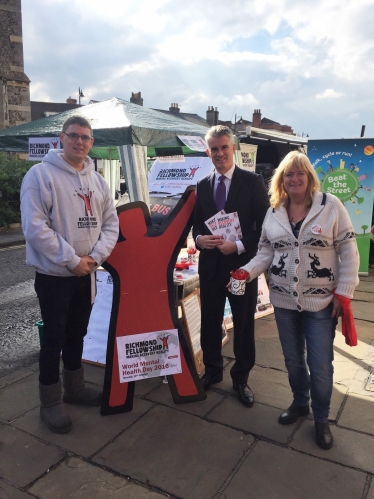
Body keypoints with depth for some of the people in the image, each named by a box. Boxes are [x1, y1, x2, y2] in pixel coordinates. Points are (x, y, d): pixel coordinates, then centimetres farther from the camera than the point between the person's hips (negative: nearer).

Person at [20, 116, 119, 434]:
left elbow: (111, 223, 6)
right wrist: (71, 260, -18)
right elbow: (35, 227, -19)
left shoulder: (97, 180, 7)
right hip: (53, 274, -5)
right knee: (54, 338, 4)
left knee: (77, 334, 18)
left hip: (86, 273, 6)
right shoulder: (41, 174, -12)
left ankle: (74, 388, 36)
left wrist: (94, 256, -10)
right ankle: (50, 402, 21)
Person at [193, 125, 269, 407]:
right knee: (210, 321, 14)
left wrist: (238, 246, -19)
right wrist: (199, 238, -10)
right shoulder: (203, 185, 8)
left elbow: (264, 225, -8)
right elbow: (196, 222, 12)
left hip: (242, 264, -3)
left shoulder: (253, 182, -5)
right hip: (210, 264, 4)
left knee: (244, 325, 9)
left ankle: (241, 378, 28)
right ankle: (213, 371, 35)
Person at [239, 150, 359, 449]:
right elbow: (266, 252, 6)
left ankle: (321, 419, 29)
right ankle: (300, 403, 42)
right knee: (293, 359, 17)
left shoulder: (331, 205, -8)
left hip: (322, 301, -3)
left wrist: (344, 293, -11)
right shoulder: (273, 212, 3)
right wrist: (247, 272, -12)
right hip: (284, 300, 4)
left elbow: (348, 251, -7)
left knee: (320, 365, 4)